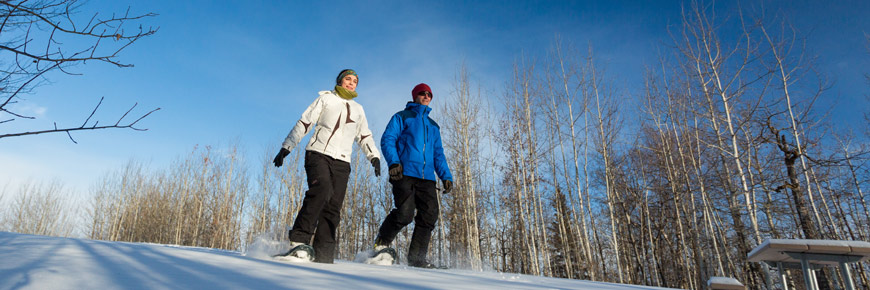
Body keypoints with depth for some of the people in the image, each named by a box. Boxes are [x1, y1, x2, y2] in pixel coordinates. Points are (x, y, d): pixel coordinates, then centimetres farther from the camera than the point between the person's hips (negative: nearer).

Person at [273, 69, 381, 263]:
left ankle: (322, 254, -9)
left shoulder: (358, 109, 25)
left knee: (334, 207, -8)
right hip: (318, 153, -4)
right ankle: (299, 241, -28)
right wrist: (286, 147, 0)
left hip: (341, 161, 4)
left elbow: (365, 137, 27)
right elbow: (303, 123, 9)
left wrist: (374, 156, 10)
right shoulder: (326, 98, 14)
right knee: (322, 190, -30)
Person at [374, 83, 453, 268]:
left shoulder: (433, 126, 28)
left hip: (427, 178, 5)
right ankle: (381, 243, 6)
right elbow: (387, 140, 1)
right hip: (404, 174, -5)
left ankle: (416, 257, 3)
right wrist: (393, 162, -17)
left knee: (430, 216, -7)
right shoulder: (402, 117, 13)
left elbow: (438, 154, 27)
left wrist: (446, 176, 12)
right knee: (405, 213, -18)